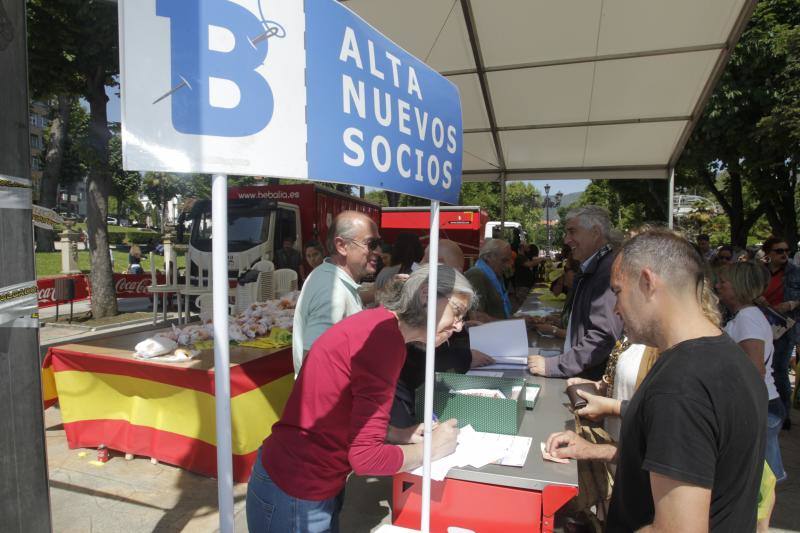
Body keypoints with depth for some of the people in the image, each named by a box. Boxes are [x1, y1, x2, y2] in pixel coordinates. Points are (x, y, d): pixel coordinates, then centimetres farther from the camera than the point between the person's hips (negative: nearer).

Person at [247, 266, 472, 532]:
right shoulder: (385, 336, -25)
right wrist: (430, 448, -10)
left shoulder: (377, 323, 5)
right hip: (296, 495, -9)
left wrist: (396, 435, 3)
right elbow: (366, 456, -25)